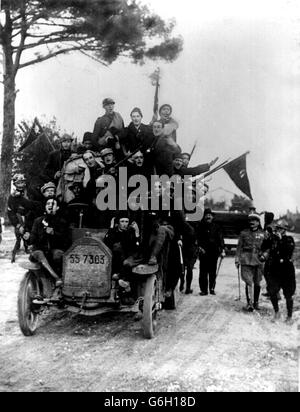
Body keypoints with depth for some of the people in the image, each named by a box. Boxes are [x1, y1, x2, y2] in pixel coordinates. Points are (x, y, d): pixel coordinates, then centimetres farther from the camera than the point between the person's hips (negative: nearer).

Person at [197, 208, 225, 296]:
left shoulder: (216, 227, 8)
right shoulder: (200, 226, 6)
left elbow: (220, 238, 5)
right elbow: (197, 238, 2)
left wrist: (222, 249, -4)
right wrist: (200, 247, -12)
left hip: (214, 252, 1)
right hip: (204, 252, -1)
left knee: (213, 271, 5)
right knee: (203, 271, -3)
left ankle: (212, 289, 15)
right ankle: (204, 290, 2)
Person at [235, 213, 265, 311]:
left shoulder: (263, 234, 8)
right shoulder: (244, 233, 8)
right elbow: (239, 247, 8)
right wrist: (237, 260, 3)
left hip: (258, 261, 1)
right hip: (246, 261, -1)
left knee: (257, 283, 6)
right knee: (248, 283, -8)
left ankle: (256, 302, 23)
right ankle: (249, 304, -6)